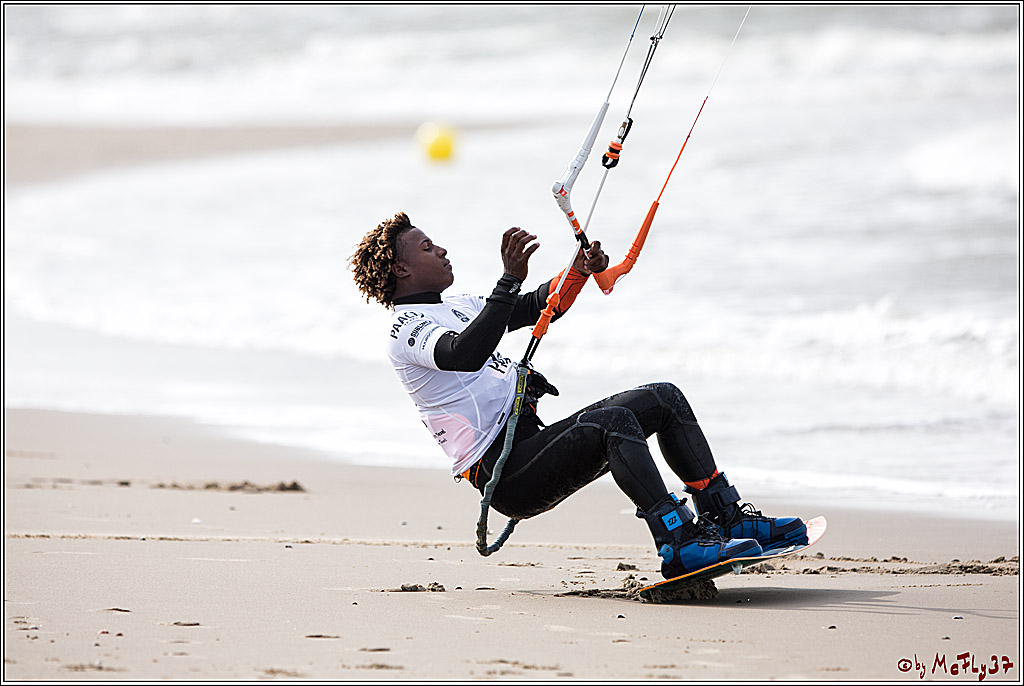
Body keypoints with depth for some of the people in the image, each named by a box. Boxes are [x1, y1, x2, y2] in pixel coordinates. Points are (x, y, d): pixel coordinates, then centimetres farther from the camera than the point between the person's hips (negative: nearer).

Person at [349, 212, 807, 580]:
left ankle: (730, 518, 2)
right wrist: (510, 280, -36)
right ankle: (679, 546, -42)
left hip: (532, 444, 10)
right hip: (504, 472, -10)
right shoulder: (405, 330, -6)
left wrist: (580, 271, 10)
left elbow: (541, 307, 31)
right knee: (613, 421, -33)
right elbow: (466, 354, -29)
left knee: (663, 399, 6)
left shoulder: (456, 308, 25)